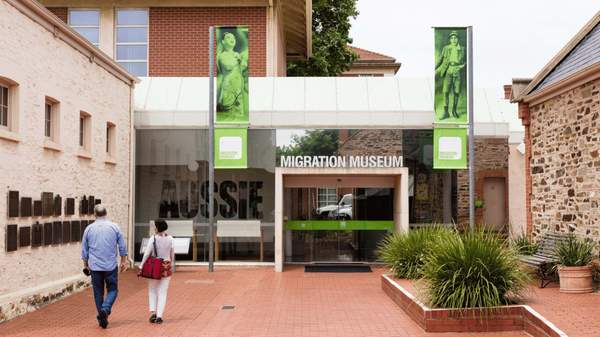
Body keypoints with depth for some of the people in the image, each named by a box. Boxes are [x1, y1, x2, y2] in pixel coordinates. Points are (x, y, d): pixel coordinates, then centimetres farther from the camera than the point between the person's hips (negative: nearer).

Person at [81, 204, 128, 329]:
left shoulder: (89, 229, 2)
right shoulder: (114, 227, -2)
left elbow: (84, 250, 9)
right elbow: (122, 247, 1)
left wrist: (85, 264, 21)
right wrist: (123, 262, 13)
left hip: (95, 266, 1)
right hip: (111, 266, -1)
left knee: (98, 292, 10)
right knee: (112, 290, 9)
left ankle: (102, 318, 13)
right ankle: (105, 309, -15)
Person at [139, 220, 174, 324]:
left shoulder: (153, 239, -9)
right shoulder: (170, 239, -2)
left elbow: (146, 254, -11)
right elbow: (172, 254, 6)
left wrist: (141, 267, -5)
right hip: (166, 267, 2)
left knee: (152, 291, 14)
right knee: (162, 292, 6)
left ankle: (153, 312, -1)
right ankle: (159, 316, 0)